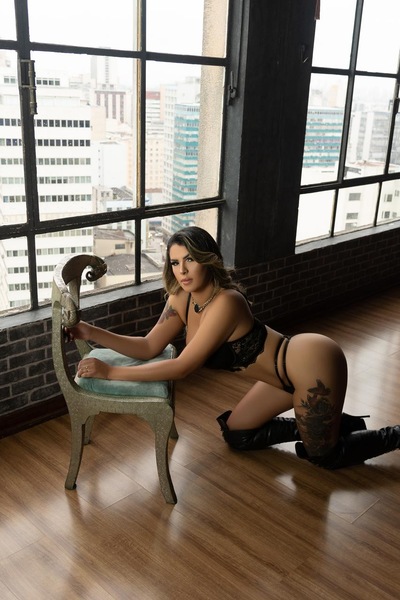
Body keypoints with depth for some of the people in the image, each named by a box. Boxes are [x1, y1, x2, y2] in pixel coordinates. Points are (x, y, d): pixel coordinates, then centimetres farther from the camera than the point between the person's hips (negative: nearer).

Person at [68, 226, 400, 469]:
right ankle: (335, 424, 27)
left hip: (314, 364, -8)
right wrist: (91, 332, -11)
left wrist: (109, 372, -27)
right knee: (237, 435, 17)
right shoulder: (181, 298, -6)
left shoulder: (226, 302, -30)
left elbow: (182, 367, -29)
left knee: (325, 456, 7)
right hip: (288, 370, 9)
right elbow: (149, 347, -3)